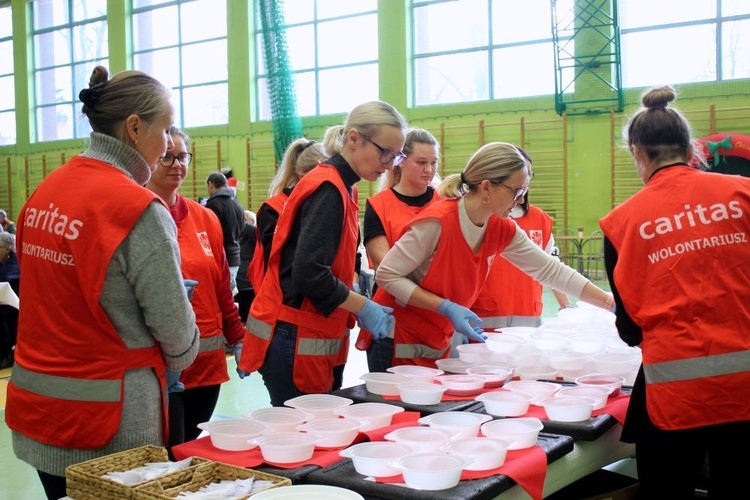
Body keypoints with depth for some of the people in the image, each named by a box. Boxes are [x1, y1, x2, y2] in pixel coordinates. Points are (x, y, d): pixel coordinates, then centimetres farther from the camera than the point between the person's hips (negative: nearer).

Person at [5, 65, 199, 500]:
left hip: (36, 399, 7)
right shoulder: (139, 208, -18)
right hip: (109, 416, -7)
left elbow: (59, 295, 9)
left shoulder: (45, 192, 3)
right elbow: (173, 323, -13)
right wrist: (181, 358, 8)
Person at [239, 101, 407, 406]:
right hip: (294, 339, -9)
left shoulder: (340, 187, 13)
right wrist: (363, 307, -14)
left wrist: (358, 306, 8)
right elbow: (309, 273, -24)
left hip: (308, 338, 9)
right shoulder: (328, 189, -15)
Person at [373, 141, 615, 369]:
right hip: (398, 341, -6)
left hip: (438, 344, 7)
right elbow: (386, 275, -21)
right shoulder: (438, 221, -24)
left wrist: (610, 303, -1)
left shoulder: (503, 230, -3)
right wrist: (447, 308, -26)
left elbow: (551, 270, 3)